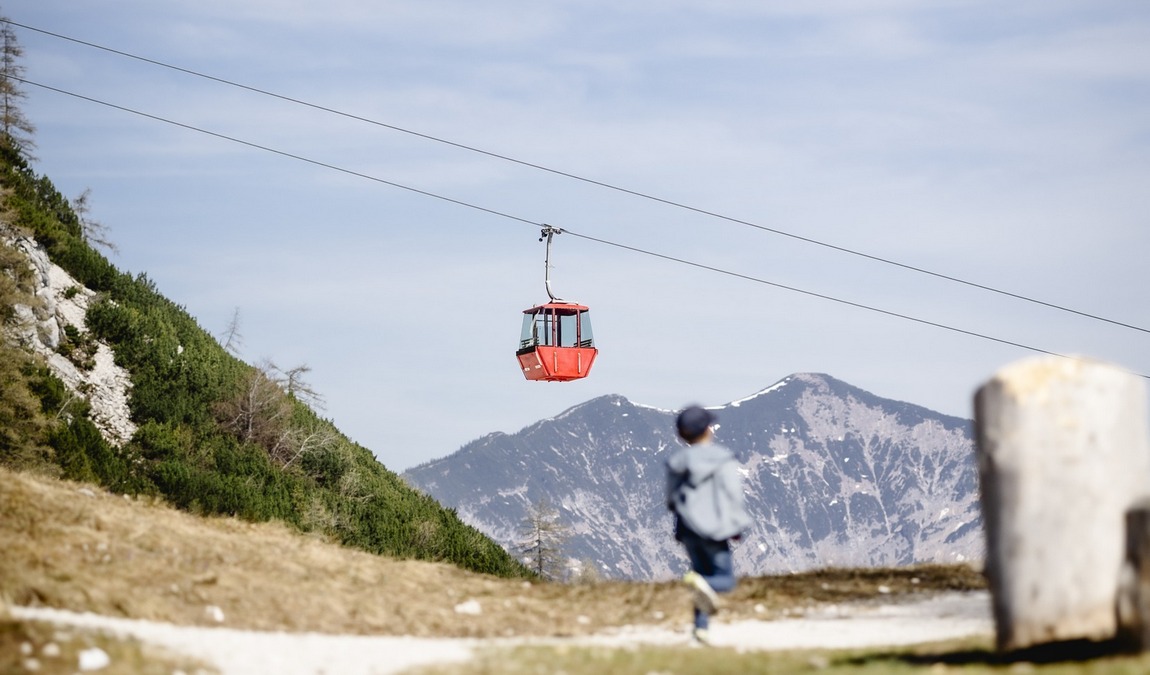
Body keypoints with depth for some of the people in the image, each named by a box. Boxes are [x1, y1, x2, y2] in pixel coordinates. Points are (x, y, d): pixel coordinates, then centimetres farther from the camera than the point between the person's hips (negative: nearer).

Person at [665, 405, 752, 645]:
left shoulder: (677, 461, 4)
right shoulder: (723, 459, -9)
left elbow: (671, 498, 8)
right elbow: (734, 496, -9)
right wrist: (739, 526, 0)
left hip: (688, 529, 5)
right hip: (714, 528, -5)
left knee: (704, 579, 16)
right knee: (726, 580, 3)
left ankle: (701, 626, 3)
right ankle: (699, 581, -29)